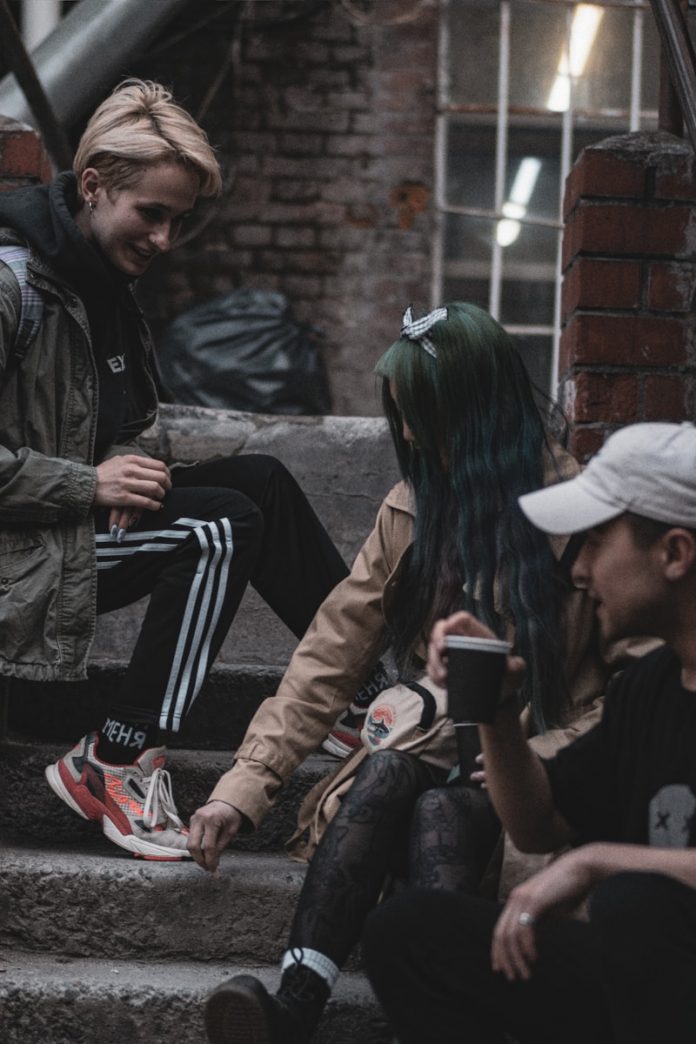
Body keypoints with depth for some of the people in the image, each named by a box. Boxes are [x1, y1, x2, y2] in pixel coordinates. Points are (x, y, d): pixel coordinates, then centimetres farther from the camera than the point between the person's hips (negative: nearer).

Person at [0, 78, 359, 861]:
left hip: (75, 513, 9)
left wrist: (123, 468, -2)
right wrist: (89, 483, -22)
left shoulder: (101, 278, 11)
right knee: (220, 529, -22)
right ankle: (112, 767, -17)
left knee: (260, 481, -4)